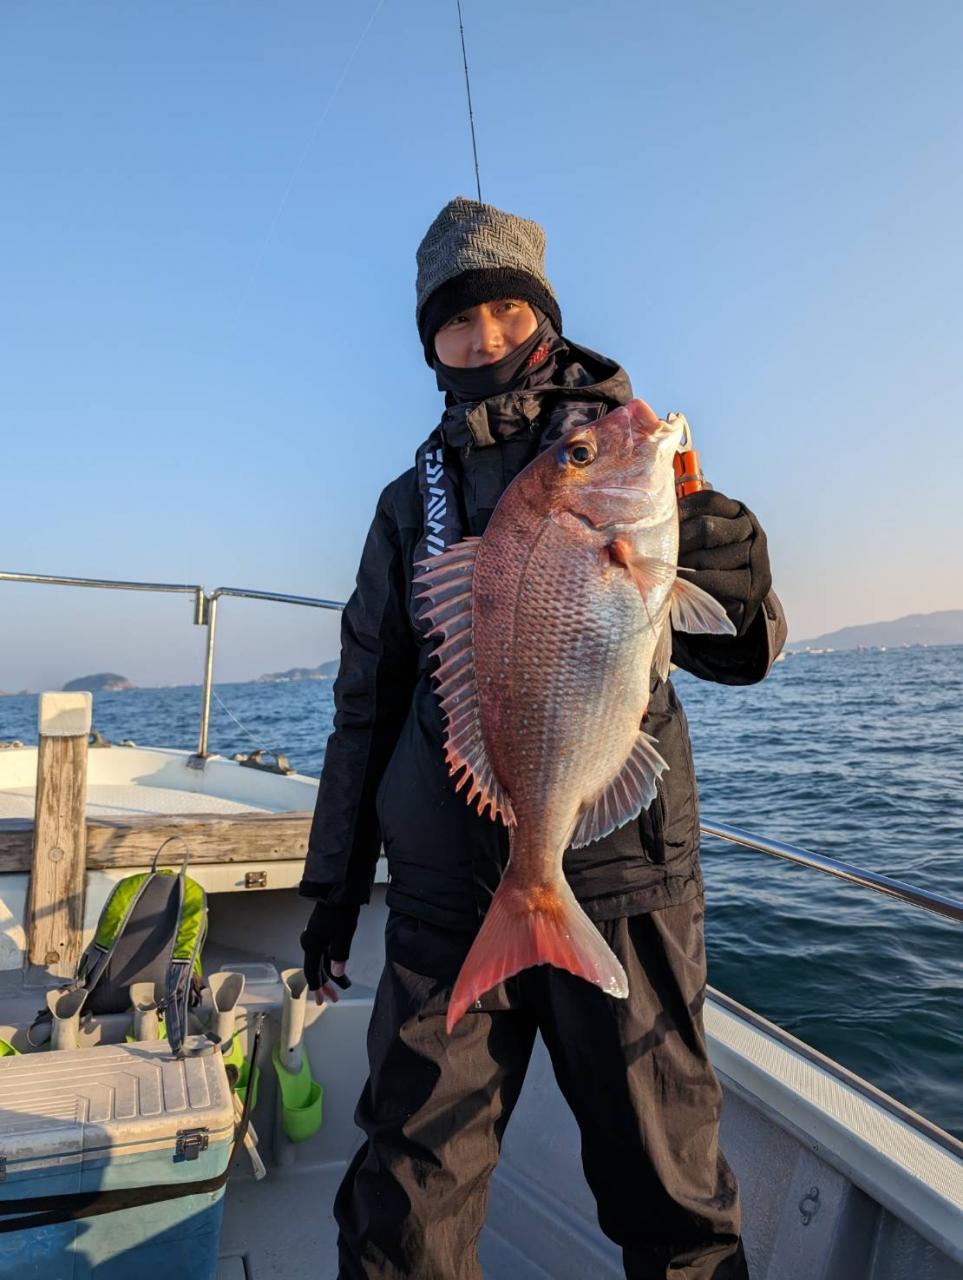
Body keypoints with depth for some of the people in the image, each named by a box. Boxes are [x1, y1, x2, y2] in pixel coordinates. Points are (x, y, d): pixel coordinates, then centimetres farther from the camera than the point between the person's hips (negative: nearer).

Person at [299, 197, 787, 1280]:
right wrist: (333, 884, 13)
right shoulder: (411, 502, 12)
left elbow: (743, 650, -1)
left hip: (622, 877, -2)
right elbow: (367, 701, 14)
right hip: (445, 894, 3)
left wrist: (708, 533, -21)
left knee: (669, 1192, 10)